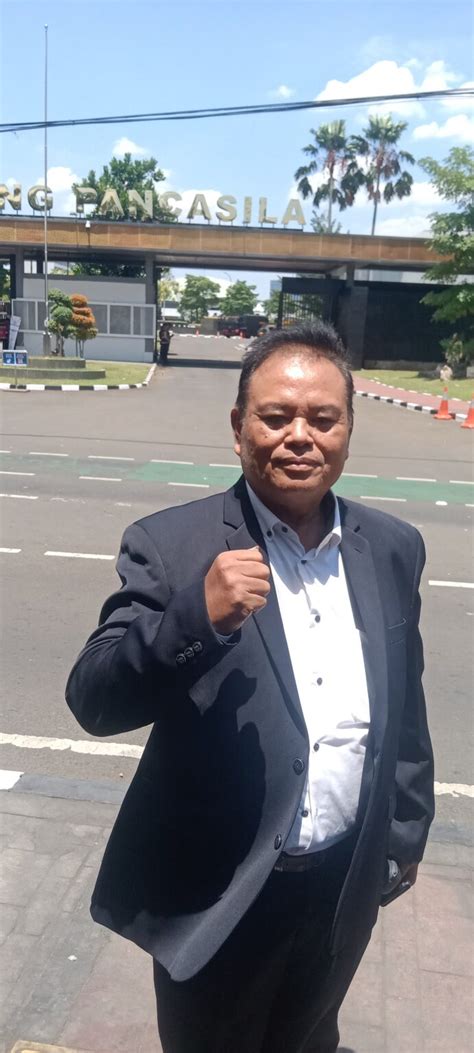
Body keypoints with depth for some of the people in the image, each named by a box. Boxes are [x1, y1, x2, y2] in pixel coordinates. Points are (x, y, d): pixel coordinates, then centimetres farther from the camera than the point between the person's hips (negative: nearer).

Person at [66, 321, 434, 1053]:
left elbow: (404, 707, 5)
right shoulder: (171, 546, -17)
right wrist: (197, 616, -35)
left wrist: (407, 832, 12)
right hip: (216, 895, -3)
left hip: (347, 888, 3)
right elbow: (93, 702, -20)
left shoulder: (393, 549, -4)